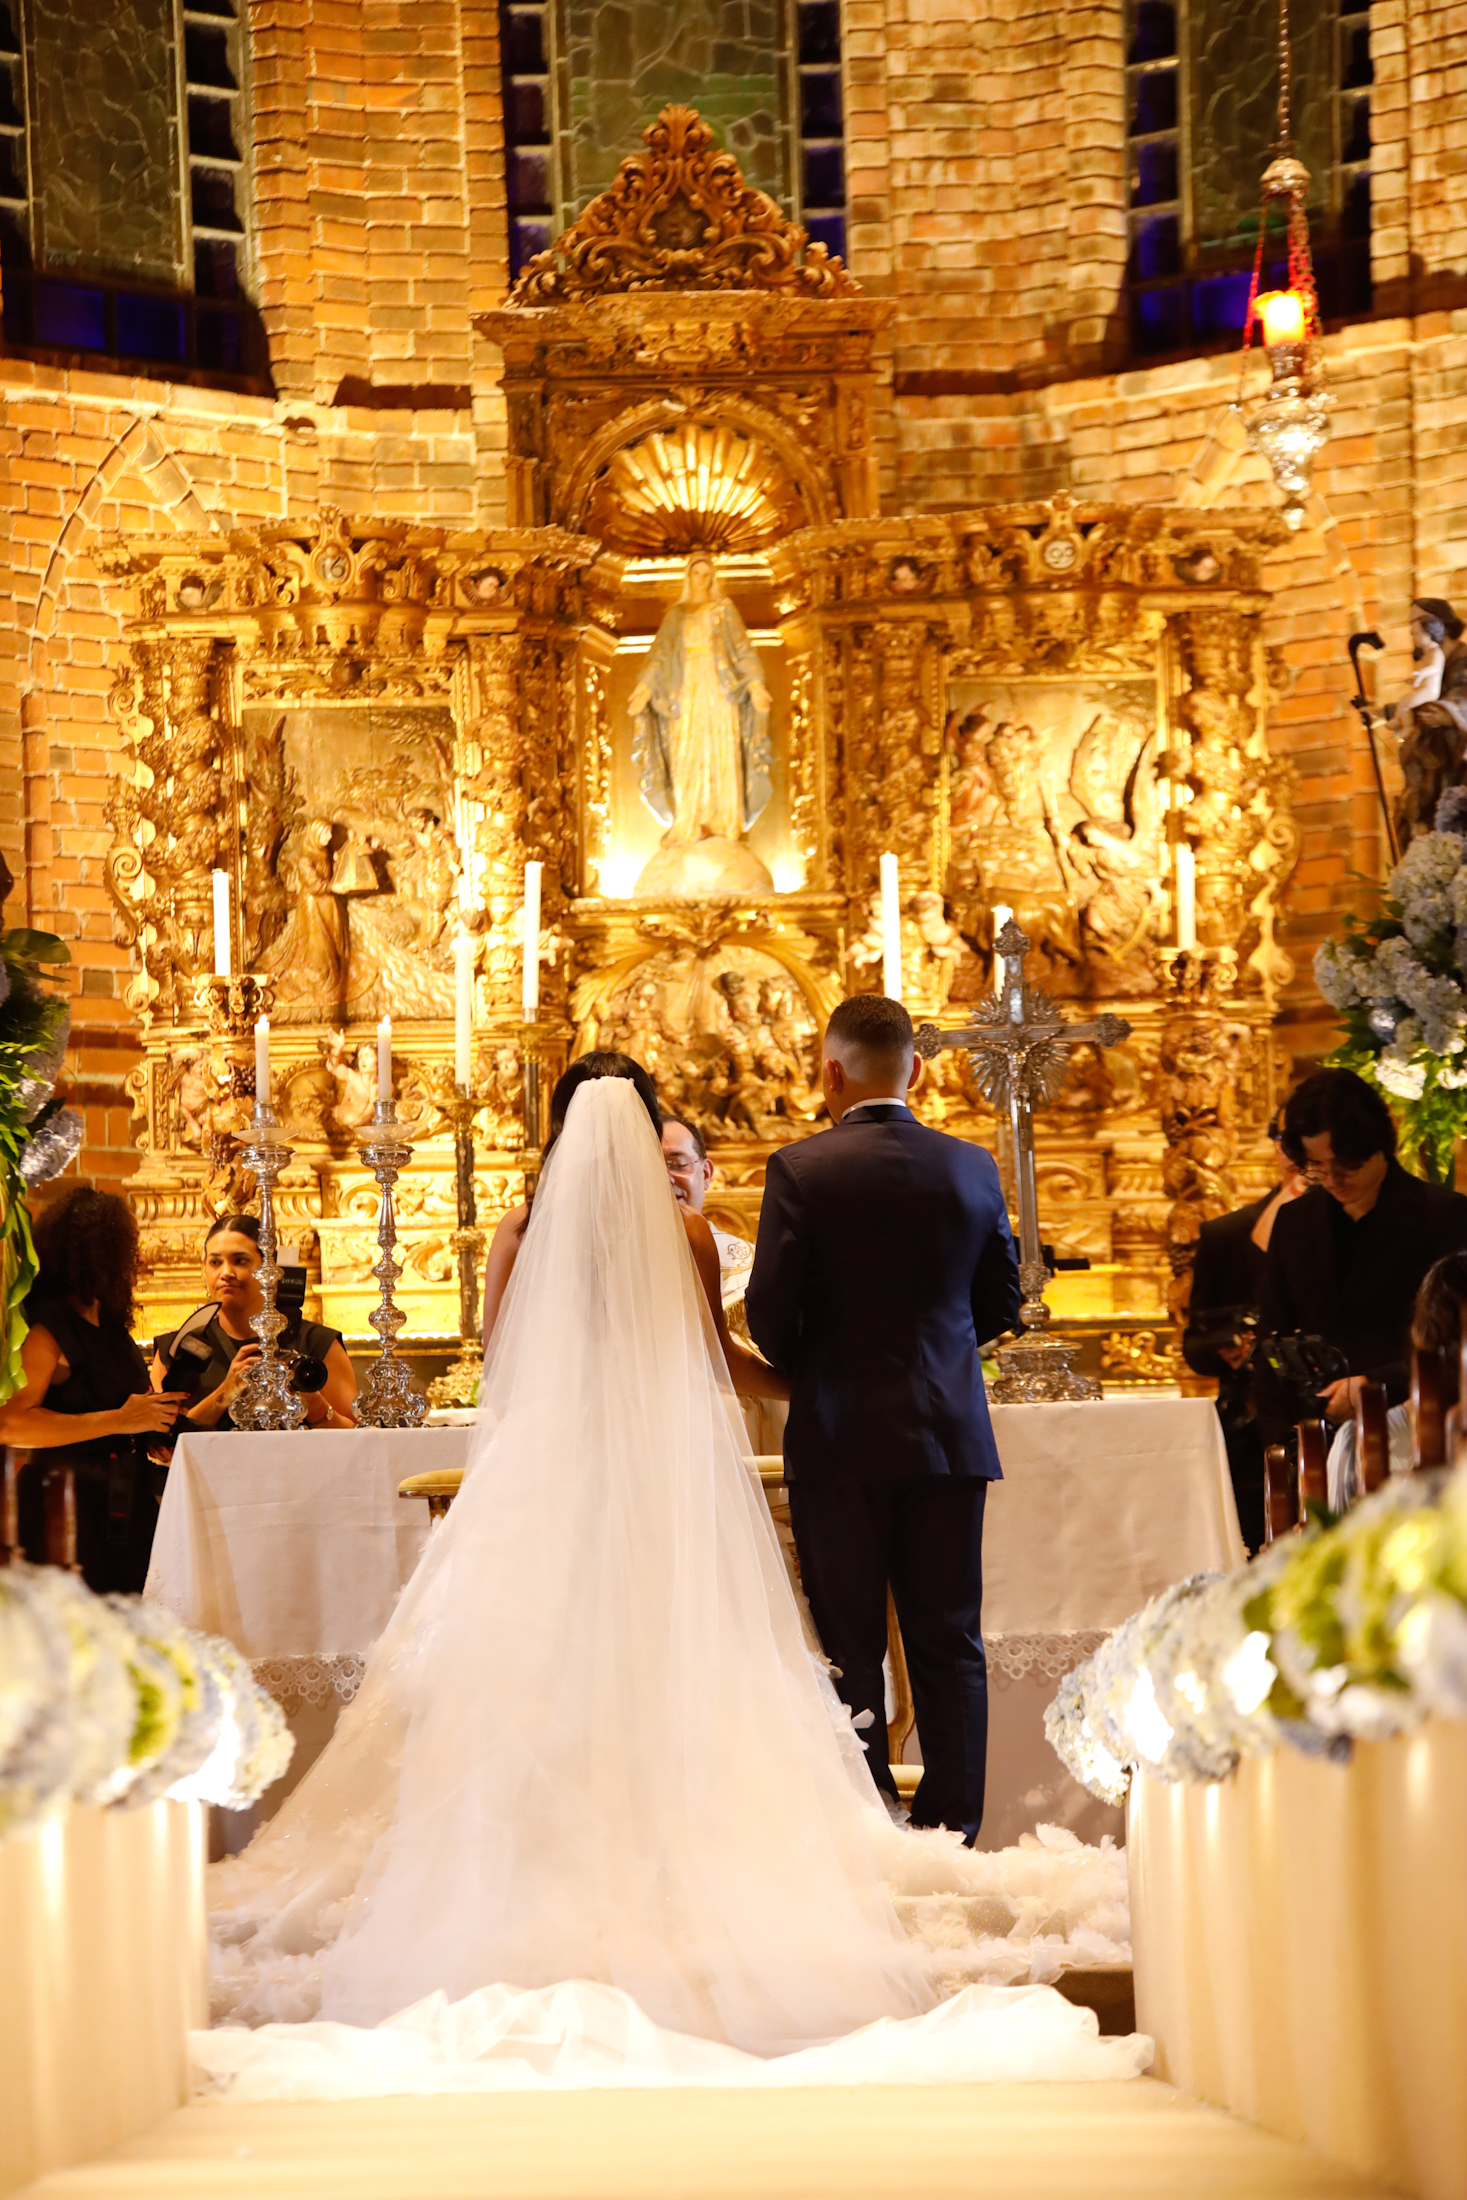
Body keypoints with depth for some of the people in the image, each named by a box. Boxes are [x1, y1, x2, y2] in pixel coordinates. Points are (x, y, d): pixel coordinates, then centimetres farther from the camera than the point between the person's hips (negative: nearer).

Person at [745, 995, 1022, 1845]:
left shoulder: (801, 1169, -9)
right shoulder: (972, 1167, 2)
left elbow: (769, 1313, -10)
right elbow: (1001, 1305, 10)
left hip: (840, 1438, -3)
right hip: (951, 1438, 3)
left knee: (850, 1652, 4)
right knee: (950, 1645, 8)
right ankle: (953, 1831, 8)